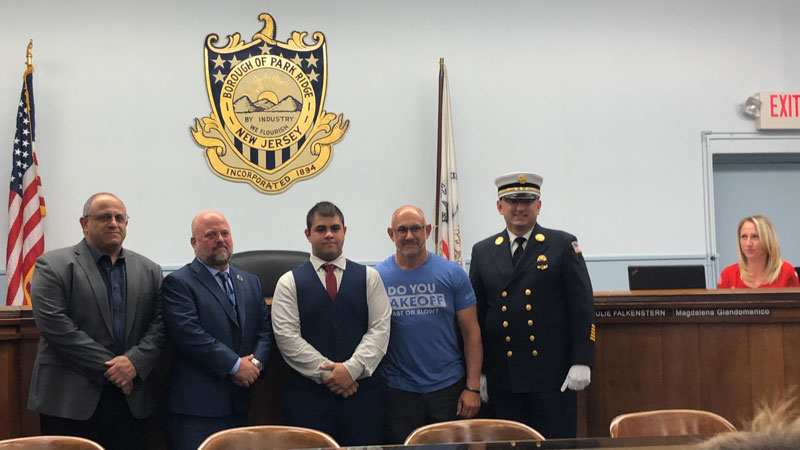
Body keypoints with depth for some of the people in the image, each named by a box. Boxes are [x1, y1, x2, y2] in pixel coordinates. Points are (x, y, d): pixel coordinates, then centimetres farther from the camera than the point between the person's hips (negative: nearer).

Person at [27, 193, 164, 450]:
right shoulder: (53, 266, -1)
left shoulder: (149, 271, 13)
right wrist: (109, 368, -13)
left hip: (131, 398, 4)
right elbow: (55, 325, -12)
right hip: (70, 401, -3)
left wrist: (134, 362, -12)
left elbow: (159, 325, 6)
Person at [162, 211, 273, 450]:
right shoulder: (178, 283, -5)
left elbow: (265, 329, 13)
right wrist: (235, 365, -16)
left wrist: (256, 363, -7)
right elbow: (189, 334, -16)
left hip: (239, 404, 6)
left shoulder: (251, 282, 16)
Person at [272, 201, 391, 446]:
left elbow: (380, 329, 2)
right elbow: (287, 336, -3)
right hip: (308, 395, -1)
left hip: (363, 391, 1)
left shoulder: (369, 277, 11)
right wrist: (326, 373, -11)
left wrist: (352, 369, -11)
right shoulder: (289, 283, 7)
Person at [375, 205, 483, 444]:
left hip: (448, 388, 0)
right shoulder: (376, 278, 1)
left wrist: (473, 387, -5)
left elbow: (471, 332, 0)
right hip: (397, 391, 0)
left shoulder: (452, 274, 0)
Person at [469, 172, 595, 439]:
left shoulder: (564, 245, 2)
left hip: (553, 376, -2)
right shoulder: (482, 252, 9)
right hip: (502, 379, 2)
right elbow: (475, 315, 10)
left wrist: (581, 363, -9)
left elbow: (582, 307, -1)